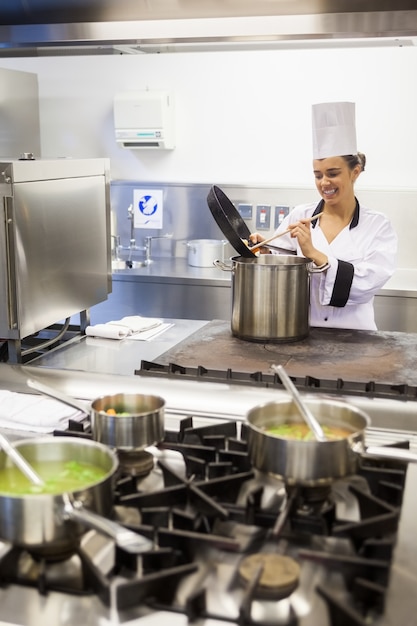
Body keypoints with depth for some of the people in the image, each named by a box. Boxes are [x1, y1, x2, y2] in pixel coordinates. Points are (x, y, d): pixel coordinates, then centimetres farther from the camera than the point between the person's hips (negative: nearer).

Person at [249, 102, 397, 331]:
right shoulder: (299, 216, 4)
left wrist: (314, 254, -18)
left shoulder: (378, 226, 0)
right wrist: (266, 252, -14)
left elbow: (368, 283, -11)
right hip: (301, 331, 3)